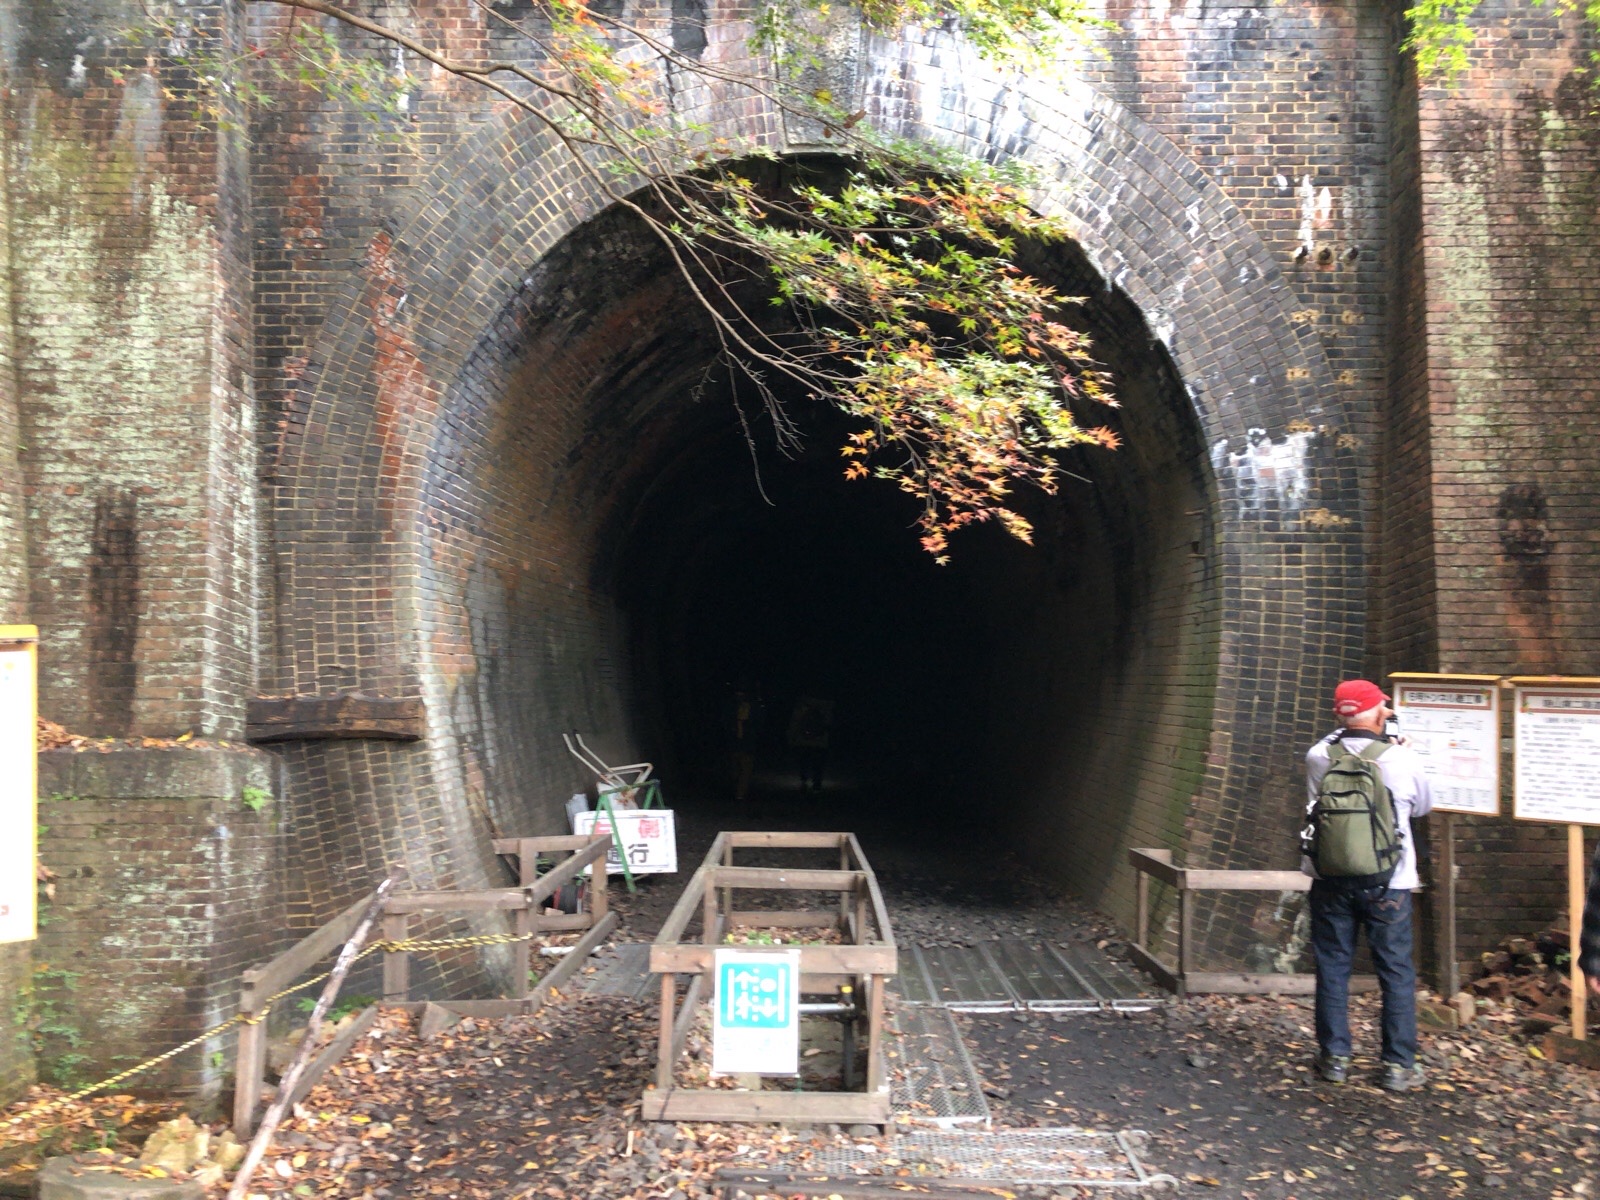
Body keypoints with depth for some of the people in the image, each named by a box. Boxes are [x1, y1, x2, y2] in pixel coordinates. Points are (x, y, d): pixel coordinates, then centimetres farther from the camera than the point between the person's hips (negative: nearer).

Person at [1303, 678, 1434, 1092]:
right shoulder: (1403, 760, -11)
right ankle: (1399, 1064, 14)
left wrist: (1346, 733, 16)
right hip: (1387, 884, -2)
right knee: (1397, 972, 9)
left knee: (1332, 968, 12)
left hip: (1330, 882, 2)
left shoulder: (1318, 756, -7)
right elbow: (1422, 806, 8)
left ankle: (1334, 1056, 19)